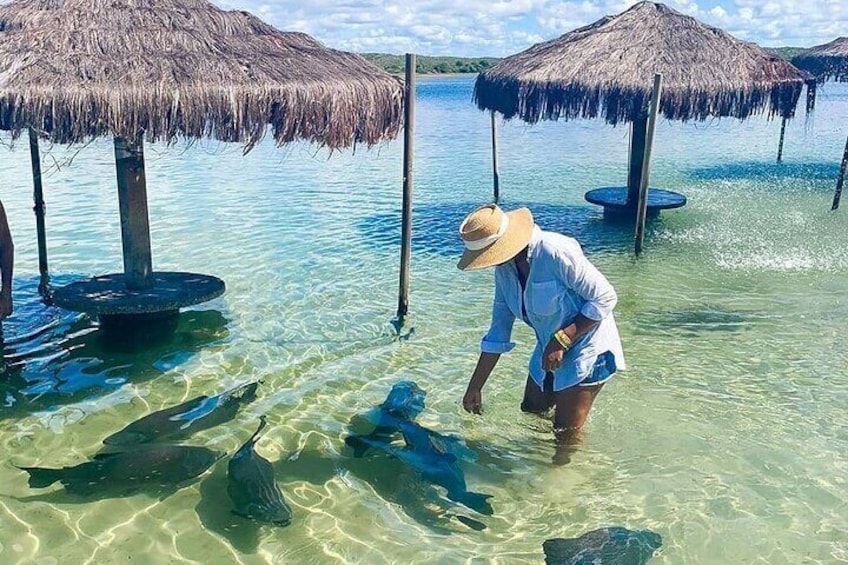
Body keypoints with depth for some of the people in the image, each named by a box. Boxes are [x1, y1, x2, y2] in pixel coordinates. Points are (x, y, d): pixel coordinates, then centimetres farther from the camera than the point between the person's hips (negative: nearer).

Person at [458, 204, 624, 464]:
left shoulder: (556, 252, -29)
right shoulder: (504, 268, -3)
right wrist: (475, 387, 3)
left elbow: (605, 298, -23)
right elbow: (498, 333, 3)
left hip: (586, 349, -8)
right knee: (531, 413, 20)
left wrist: (561, 340, -26)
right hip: (549, 351, 8)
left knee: (567, 434, -2)